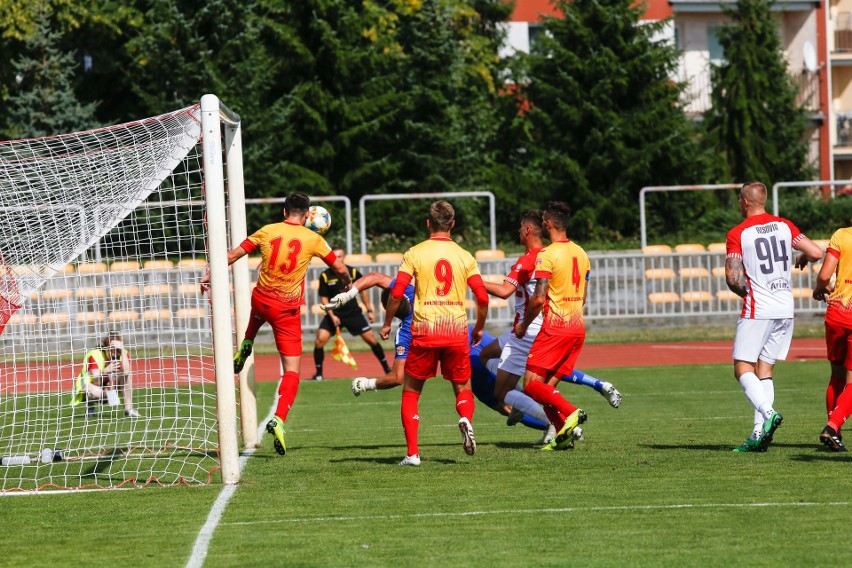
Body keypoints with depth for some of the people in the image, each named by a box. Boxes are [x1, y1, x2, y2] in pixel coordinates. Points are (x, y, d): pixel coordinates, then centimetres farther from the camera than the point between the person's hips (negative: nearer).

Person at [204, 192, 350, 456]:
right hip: (287, 310, -3)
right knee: (291, 371, -1)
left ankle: (245, 346, 41)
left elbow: (234, 254, 2)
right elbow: (340, 268, 5)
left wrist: (212, 275, 13)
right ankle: (279, 419, -18)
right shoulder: (312, 239, -5)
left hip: (261, 299, 3)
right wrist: (347, 283, 27)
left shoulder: (267, 231, -2)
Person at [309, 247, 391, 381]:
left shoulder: (354, 272, -5)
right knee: (320, 340, -17)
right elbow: (324, 298, -2)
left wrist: (369, 310, 7)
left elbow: (363, 291, 7)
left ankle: (387, 369, 17)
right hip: (334, 314, -1)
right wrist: (332, 316, -12)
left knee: (371, 339, 0)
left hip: (354, 312, 1)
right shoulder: (325, 276, -8)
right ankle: (319, 374, -3)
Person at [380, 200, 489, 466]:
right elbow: (483, 297, 2)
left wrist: (387, 323, 9)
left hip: (424, 330, -1)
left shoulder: (415, 253, 1)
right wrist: (479, 328, 17)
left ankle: (412, 452, 0)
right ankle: (466, 419, -17)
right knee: (463, 388, 16)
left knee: (411, 392, 10)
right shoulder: (465, 256, 5)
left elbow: (396, 293, -5)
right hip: (457, 331, 1)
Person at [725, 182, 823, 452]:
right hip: (785, 308, 5)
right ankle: (760, 434, 2)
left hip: (757, 309, -5)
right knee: (764, 369, 9)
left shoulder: (737, 234, -7)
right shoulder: (784, 226, 7)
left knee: (743, 369, -1)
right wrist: (803, 258, 26)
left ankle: (768, 412, -26)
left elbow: (732, 278, -12)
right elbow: (817, 253, 3)